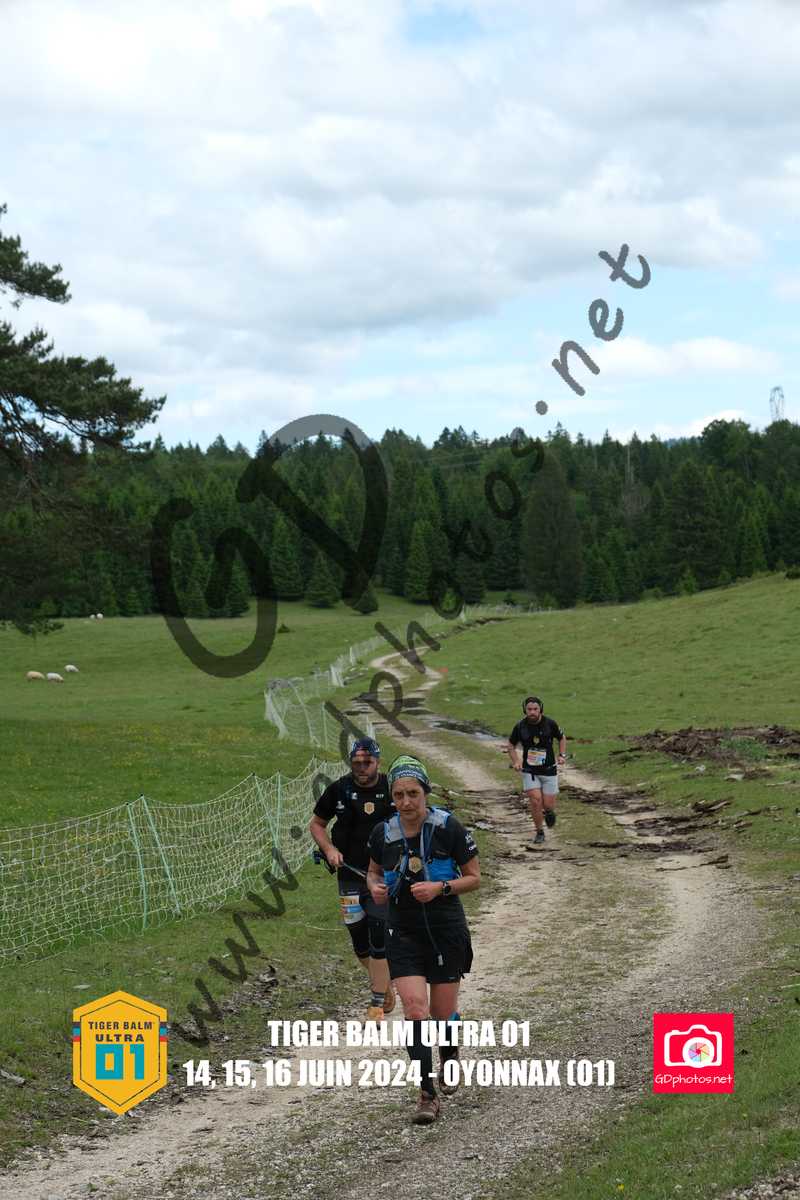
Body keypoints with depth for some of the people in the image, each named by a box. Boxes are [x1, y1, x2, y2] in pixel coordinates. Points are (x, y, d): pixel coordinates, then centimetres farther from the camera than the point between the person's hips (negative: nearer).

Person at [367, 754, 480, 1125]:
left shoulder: (449, 828, -11)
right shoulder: (383, 833, -3)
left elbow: (473, 877, -3)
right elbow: (373, 872, 15)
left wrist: (440, 888, -20)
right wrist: (376, 887, -8)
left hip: (446, 931, -1)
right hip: (404, 933, 1)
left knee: (443, 1012, 6)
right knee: (415, 1009, -13)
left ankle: (448, 1059, 41)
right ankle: (427, 1095, -8)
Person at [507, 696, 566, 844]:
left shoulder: (550, 724, -8)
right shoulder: (520, 726, -7)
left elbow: (561, 738, 10)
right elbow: (510, 745, 9)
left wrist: (562, 756, -3)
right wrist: (515, 761, -5)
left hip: (549, 770, 0)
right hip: (529, 771, 0)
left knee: (548, 805, -1)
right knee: (535, 800, -14)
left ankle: (549, 811, 38)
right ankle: (539, 832, 6)